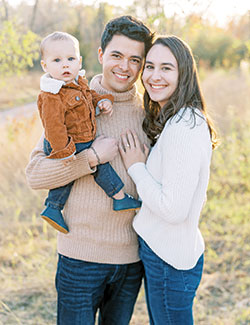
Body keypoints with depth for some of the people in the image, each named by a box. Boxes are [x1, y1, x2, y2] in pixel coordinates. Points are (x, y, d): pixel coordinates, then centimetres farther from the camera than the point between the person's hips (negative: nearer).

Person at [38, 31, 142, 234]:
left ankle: (52, 209, 31)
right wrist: (64, 152, -27)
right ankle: (120, 198, 9)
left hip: (82, 143, 10)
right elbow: (54, 126, -28)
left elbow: (89, 95, 23)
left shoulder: (78, 82, 3)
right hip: (70, 146, -9)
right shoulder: (52, 97, -28)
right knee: (100, 165, -5)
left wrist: (103, 101, 3)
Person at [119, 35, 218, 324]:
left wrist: (136, 167, -14)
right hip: (158, 249, 10)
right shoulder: (169, 121, 8)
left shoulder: (185, 127, -23)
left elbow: (173, 209, -25)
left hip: (170, 261, -10)